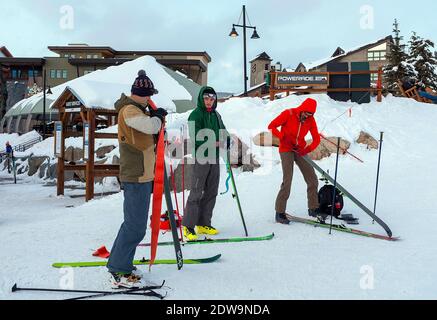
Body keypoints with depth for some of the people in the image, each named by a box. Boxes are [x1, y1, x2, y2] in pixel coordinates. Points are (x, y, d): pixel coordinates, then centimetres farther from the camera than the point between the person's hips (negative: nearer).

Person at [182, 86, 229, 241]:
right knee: (197, 192, -8)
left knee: (211, 192, 10)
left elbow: (223, 132, 17)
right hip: (200, 157, -7)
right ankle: (188, 226, -1)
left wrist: (226, 140, -5)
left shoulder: (216, 115, 16)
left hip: (214, 158, 8)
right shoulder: (196, 115, -6)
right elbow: (196, 138, -15)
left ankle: (203, 224, 20)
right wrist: (213, 143, -21)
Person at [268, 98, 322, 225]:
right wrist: (284, 137, -22)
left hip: (300, 151, 5)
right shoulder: (288, 114, -12)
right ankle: (280, 213, -8)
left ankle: (313, 209, 17)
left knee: (313, 180, 3)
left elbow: (316, 139, 1)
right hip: (286, 150, -5)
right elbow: (271, 126, -9)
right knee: (287, 181, -15)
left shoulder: (310, 120, 0)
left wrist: (307, 150, -18)